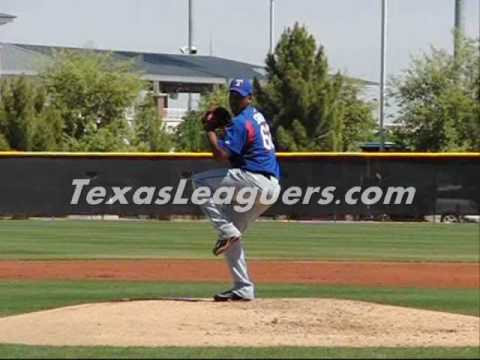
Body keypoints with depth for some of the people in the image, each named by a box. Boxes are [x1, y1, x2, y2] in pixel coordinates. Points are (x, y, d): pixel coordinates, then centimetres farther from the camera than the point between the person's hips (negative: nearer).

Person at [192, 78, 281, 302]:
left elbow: (221, 155, -19)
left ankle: (228, 232, -13)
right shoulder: (256, 116, 20)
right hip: (270, 188, 10)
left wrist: (210, 130, -8)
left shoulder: (241, 122, -11)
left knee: (200, 181, -9)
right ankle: (243, 289, 14)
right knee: (232, 233, 17)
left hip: (256, 181, -10)